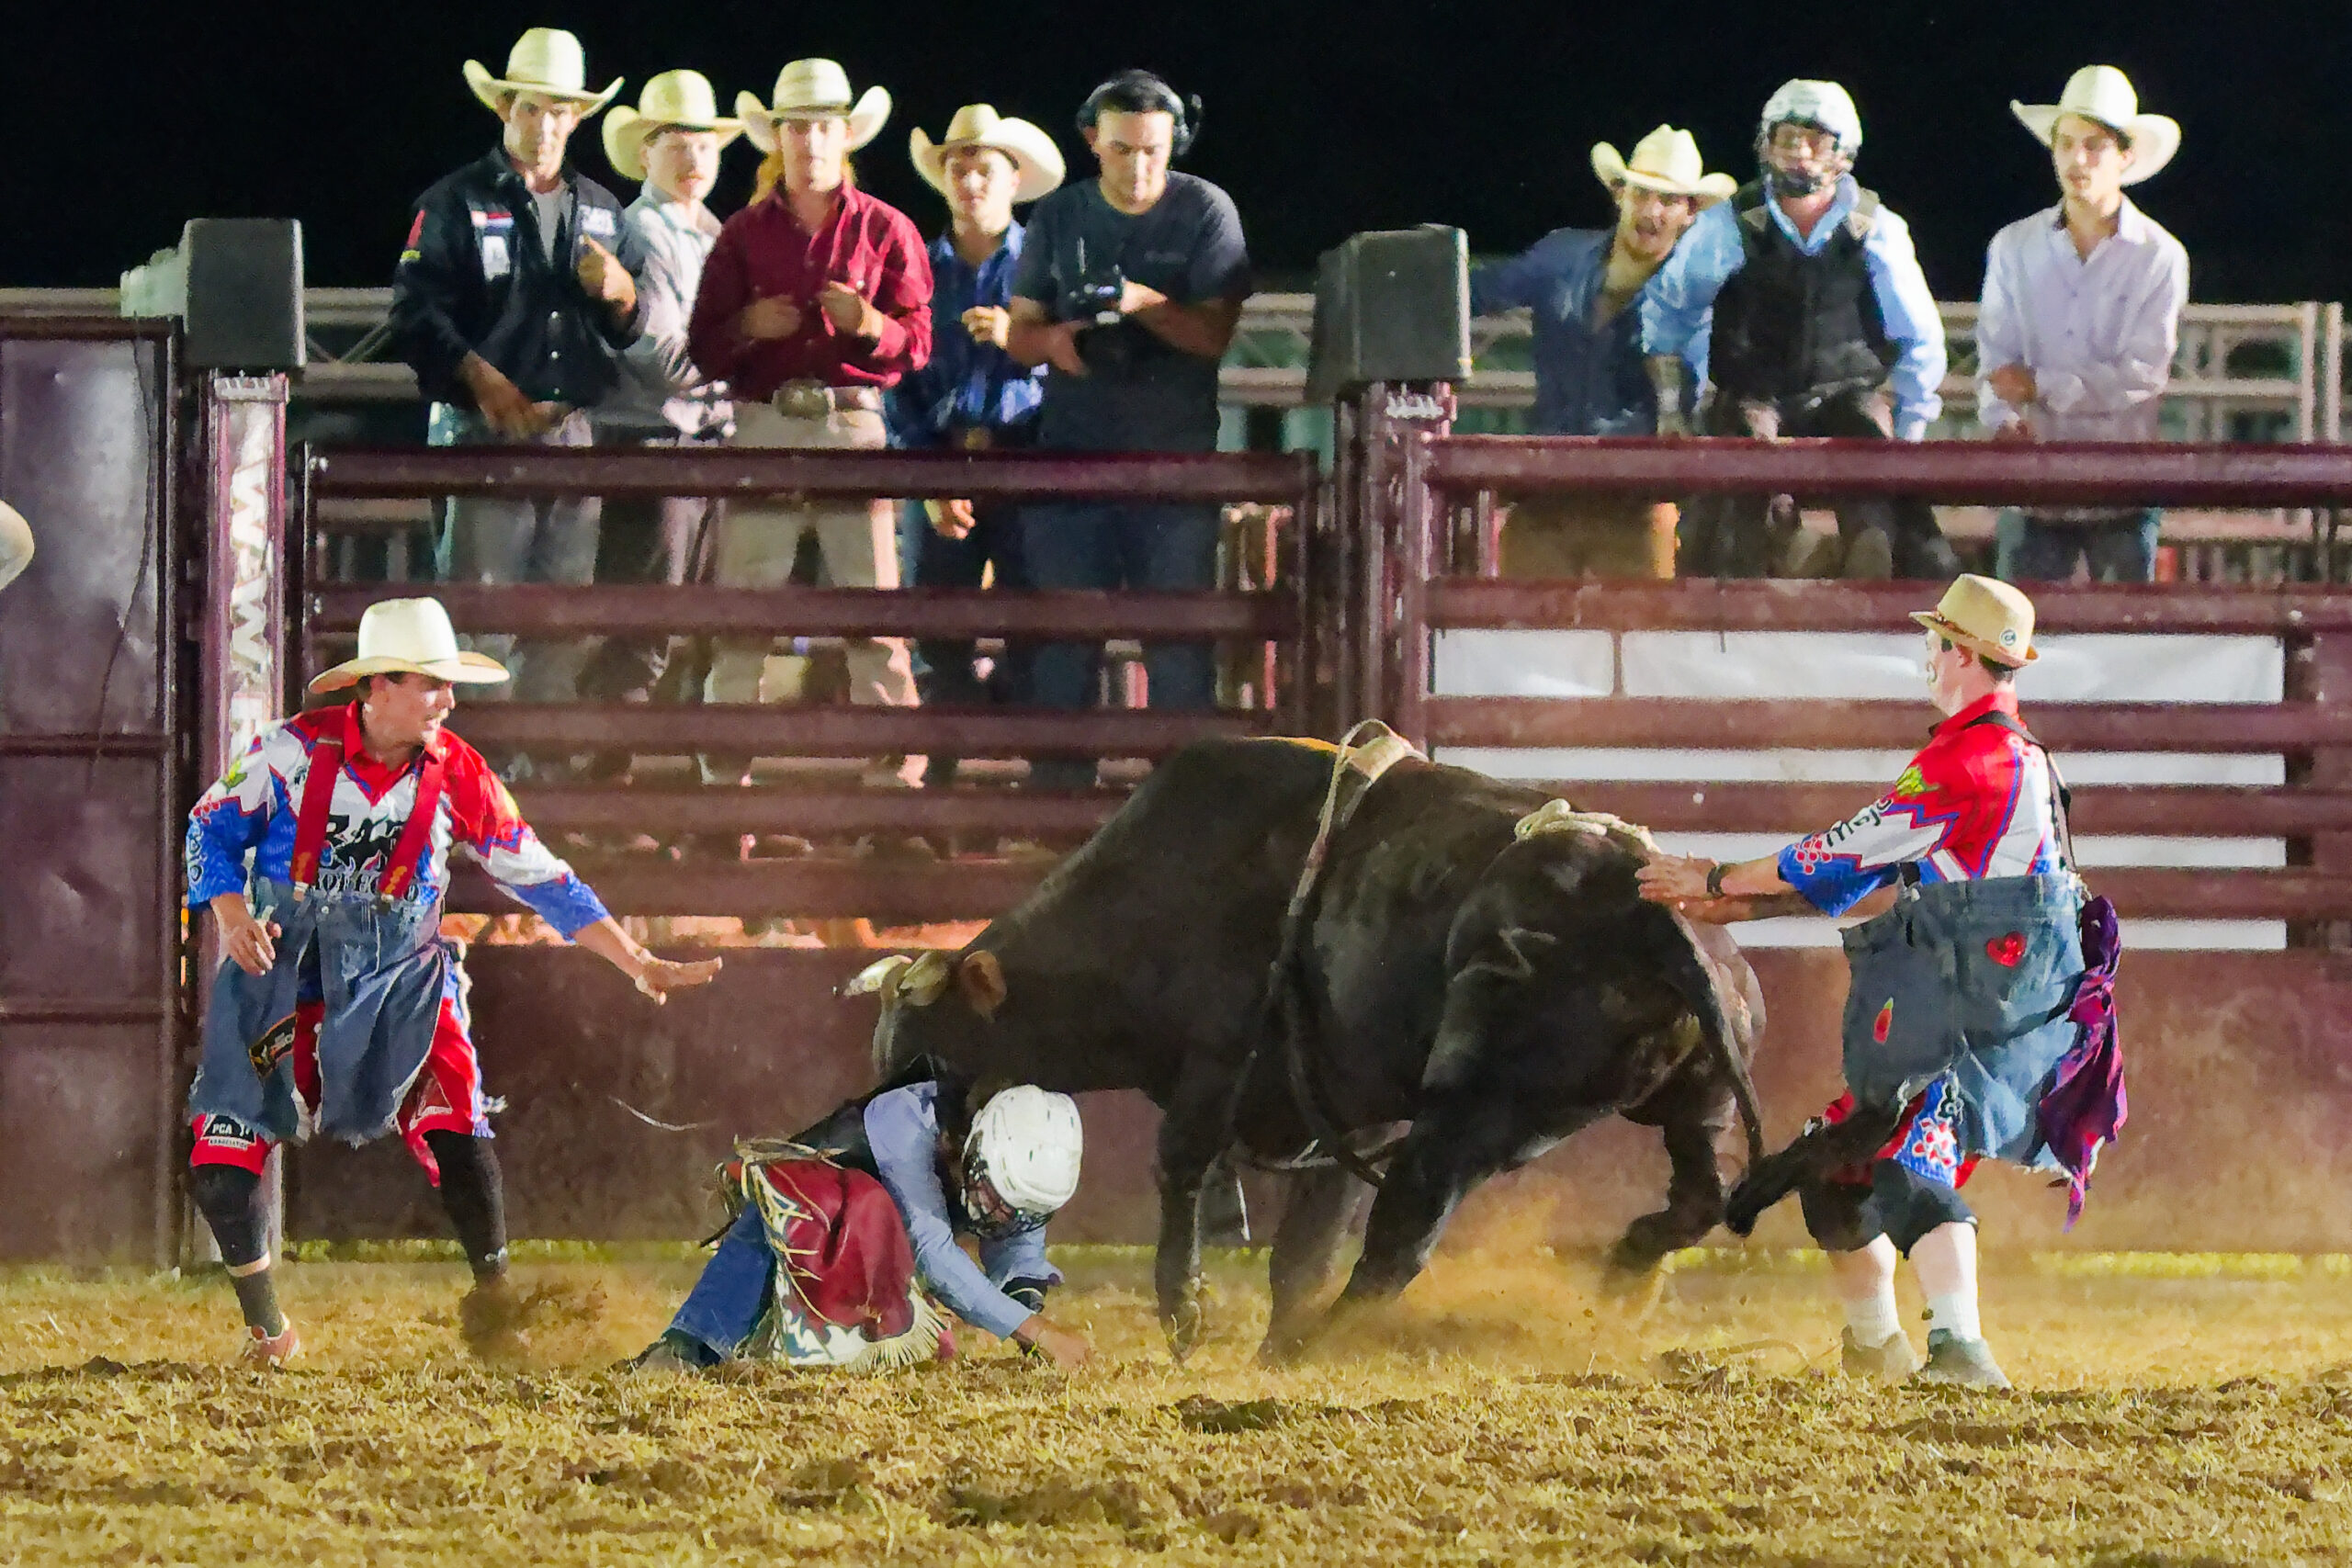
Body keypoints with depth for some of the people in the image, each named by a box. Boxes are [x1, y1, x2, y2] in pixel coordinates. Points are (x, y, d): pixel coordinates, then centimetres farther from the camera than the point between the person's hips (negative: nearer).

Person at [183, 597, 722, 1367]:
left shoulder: (457, 776, -7)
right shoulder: (295, 749, -12)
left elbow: (543, 882, -1)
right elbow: (214, 827, 0)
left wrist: (639, 965, -3)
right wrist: (231, 916, -17)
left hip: (400, 978, 1)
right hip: (280, 965, -1)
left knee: (456, 1129, -19)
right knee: (223, 1158, -5)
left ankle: (494, 1301, -6)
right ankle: (265, 1327, 15)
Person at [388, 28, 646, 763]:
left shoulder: (599, 210, 19)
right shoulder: (455, 204, 3)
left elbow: (636, 331, 20)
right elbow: (416, 313, -6)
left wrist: (621, 293, -2)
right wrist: (478, 376, -18)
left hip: (573, 431, 5)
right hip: (484, 430, -5)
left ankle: (541, 762, 10)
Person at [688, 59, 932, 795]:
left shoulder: (886, 231, 9)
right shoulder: (745, 233, 13)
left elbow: (916, 346, 5)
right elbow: (703, 346, 11)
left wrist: (870, 325, -15)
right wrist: (747, 327, -9)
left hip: (854, 428, -1)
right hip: (763, 426, 1)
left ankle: (897, 784, -5)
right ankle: (723, 784, 3)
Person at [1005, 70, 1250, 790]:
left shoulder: (1205, 212, -1)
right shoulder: (1059, 216, 8)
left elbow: (1216, 334, -8)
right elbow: (1019, 332, 10)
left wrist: (1144, 304, -25)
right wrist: (1052, 341, -13)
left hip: (1177, 452, -2)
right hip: (1074, 446, 2)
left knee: (1180, 642, -4)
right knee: (1063, 634, 1)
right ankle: (1056, 791, 5)